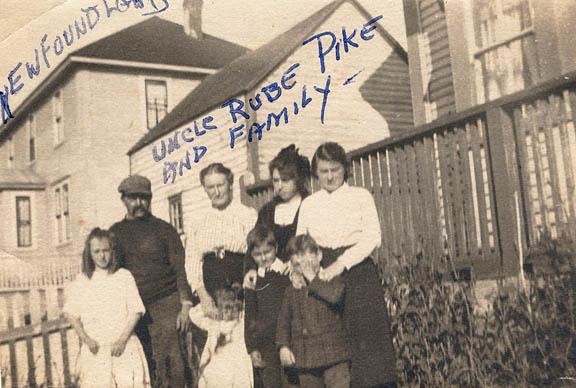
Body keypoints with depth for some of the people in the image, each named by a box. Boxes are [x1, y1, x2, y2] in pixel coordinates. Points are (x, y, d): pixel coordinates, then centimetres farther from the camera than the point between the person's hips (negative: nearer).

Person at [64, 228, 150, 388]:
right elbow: (71, 314, 7)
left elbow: (136, 311, 0)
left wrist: (122, 340, -9)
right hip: (94, 349, 1)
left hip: (123, 347, -1)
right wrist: (86, 338, -7)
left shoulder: (124, 276, 3)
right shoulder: (81, 282, 7)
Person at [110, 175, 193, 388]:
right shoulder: (115, 232, 14)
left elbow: (181, 268, 3)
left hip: (165, 306, -2)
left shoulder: (164, 229, 6)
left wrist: (185, 306, -7)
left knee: (172, 366, -7)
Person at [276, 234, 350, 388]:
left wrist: (313, 280, -14)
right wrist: (283, 345, -1)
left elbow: (335, 295, -25)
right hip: (305, 360, 4)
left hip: (334, 357, -4)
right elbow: (283, 321, 14)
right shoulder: (291, 291, 10)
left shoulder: (333, 280, -2)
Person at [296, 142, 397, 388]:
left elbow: (372, 238, -6)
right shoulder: (308, 204, 13)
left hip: (358, 275, -2)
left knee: (367, 340, -7)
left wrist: (342, 263, -18)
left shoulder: (361, 196, 5)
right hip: (322, 278, 2)